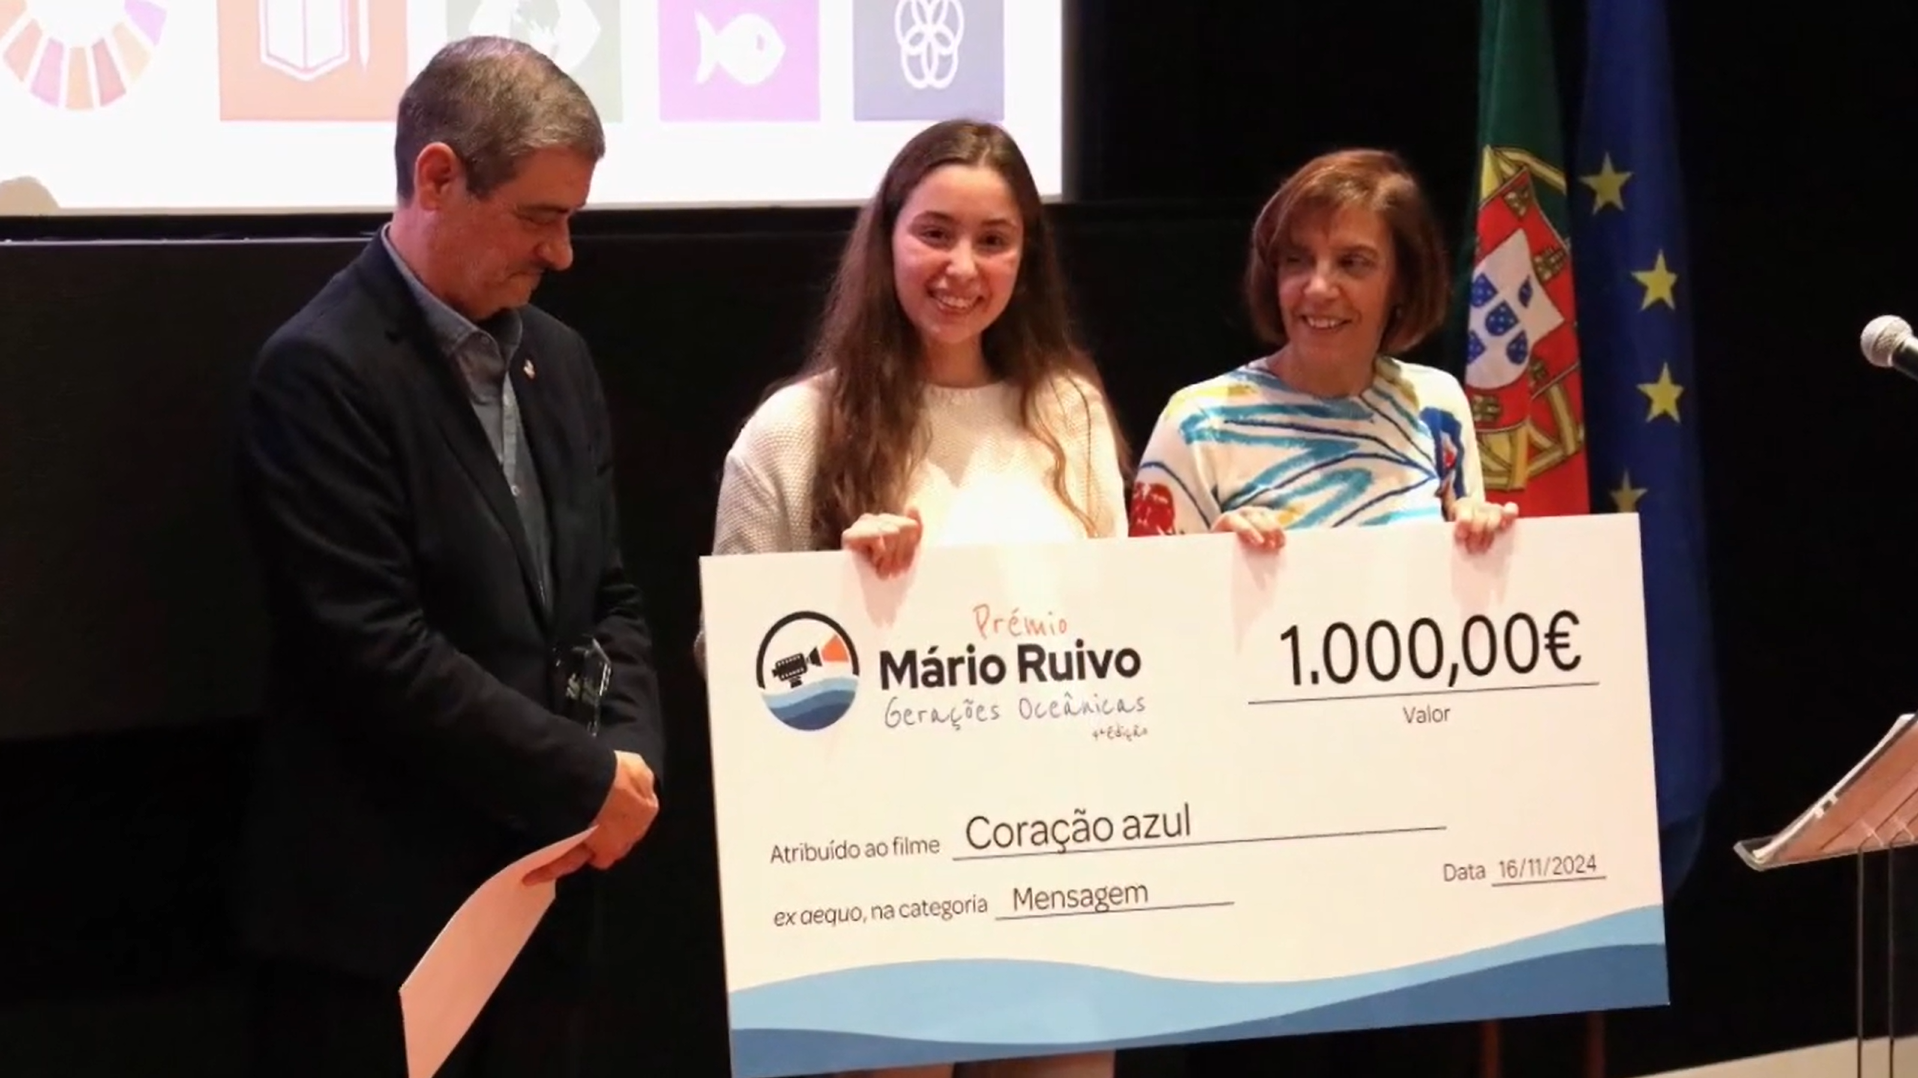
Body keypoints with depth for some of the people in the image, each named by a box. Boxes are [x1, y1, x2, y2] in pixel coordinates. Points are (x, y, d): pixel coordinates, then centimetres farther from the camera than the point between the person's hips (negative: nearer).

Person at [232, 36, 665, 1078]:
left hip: (540, 891, 7)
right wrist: (585, 780, -14)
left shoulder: (556, 358, 12)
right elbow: (378, 651, -20)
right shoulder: (320, 371, -14)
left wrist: (631, 753, -5)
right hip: (377, 913, -7)